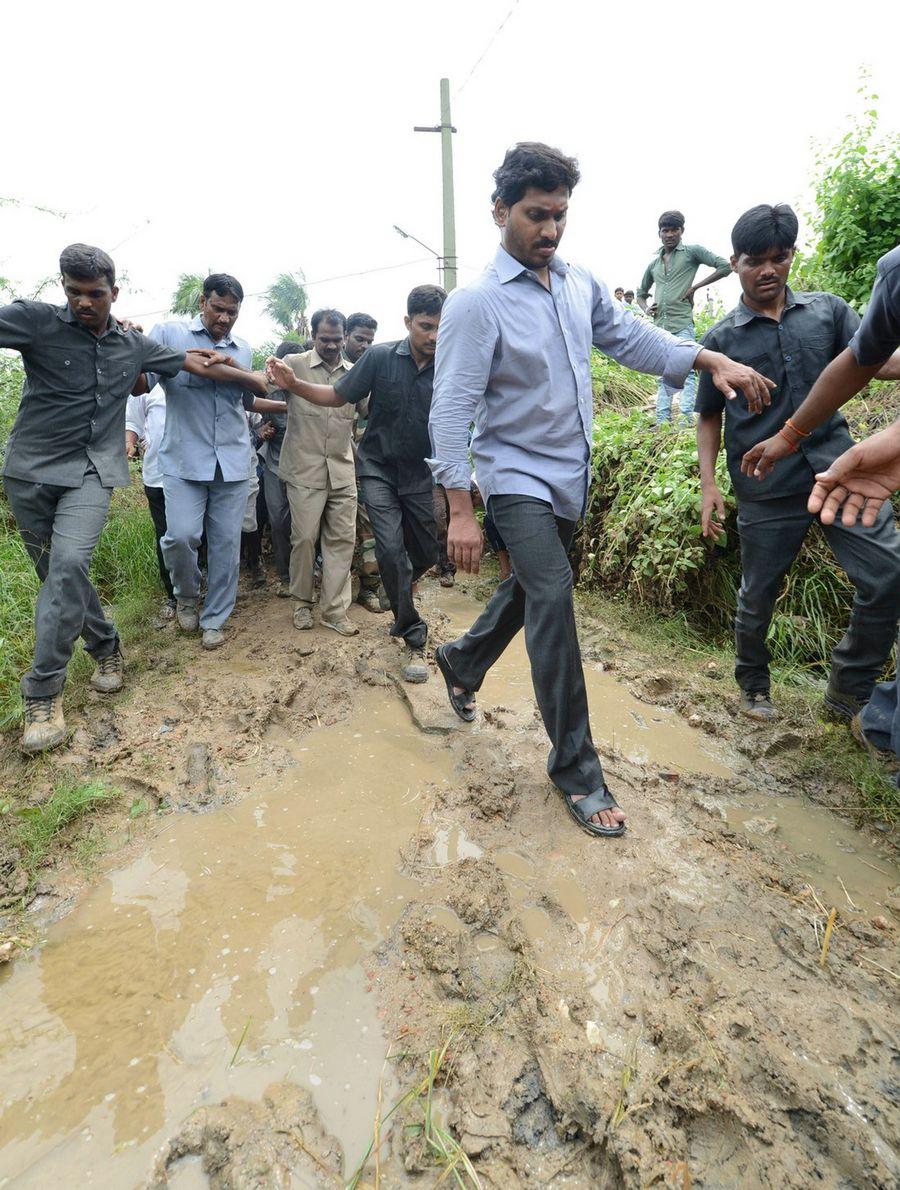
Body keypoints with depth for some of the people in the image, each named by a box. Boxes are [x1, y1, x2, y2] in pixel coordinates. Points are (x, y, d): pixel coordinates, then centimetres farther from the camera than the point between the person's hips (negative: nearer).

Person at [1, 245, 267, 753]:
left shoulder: (135, 345, 7)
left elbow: (201, 366, 17)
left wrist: (260, 380, 18)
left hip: (92, 471, 0)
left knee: (69, 565, -19)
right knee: (58, 575, 6)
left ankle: (44, 692, -10)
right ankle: (107, 647, 29)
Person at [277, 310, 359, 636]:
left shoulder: (354, 373, 11)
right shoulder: (294, 364, 0)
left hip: (342, 470, 4)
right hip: (305, 470, -3)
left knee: (342, 538, 2)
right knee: (304, 538, 0)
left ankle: (334, 609, 11)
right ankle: (302, 601, 21)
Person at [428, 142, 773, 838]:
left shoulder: (580, 286, 6)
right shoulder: (476, 304, -13)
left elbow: (630, 337, 16)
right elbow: (452, 411, -17)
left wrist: (710, 359, 2)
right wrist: (460, 511, -21)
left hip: (570, 478, 7)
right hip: (517, 477, -7)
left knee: (531, 588, 17)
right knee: (553, 595, -17)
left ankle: (463, 660, 44)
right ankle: (576, 767, -5)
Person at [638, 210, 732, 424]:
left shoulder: (692, 251, 5)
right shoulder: (653, 264, 19)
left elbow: (725, 266, -2)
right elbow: (641, 293, 31)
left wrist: (695, 287, -6)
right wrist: (646, 309, 9)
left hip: (682, 324, -6)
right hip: (659, 326, 6)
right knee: (664, 375, 7)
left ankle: (686, 418, -14)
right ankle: (662, 420, 8)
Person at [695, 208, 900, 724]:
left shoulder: (828, 310, 11)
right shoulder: (723, 339, 5)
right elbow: (710, 416, 9)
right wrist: (708, 483, -2)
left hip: (838, 467, 2)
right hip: (766, 488, -2)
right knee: (758, 596, 7)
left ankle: (850, 691, 13)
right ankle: (754, 686, 33)